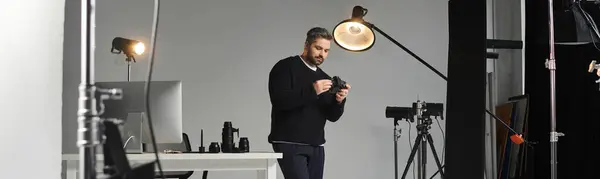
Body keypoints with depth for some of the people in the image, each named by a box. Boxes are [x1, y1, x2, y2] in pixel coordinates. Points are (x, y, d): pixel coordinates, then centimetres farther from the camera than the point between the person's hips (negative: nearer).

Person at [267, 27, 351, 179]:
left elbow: (332, 116, 10)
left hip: (316, 146, 7)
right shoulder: (285, 67, -2)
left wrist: (339, 100, -11)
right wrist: (312, 91, -24)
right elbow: (279, 100, -17)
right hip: (289, 144, -6)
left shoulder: (324, 78, 16)